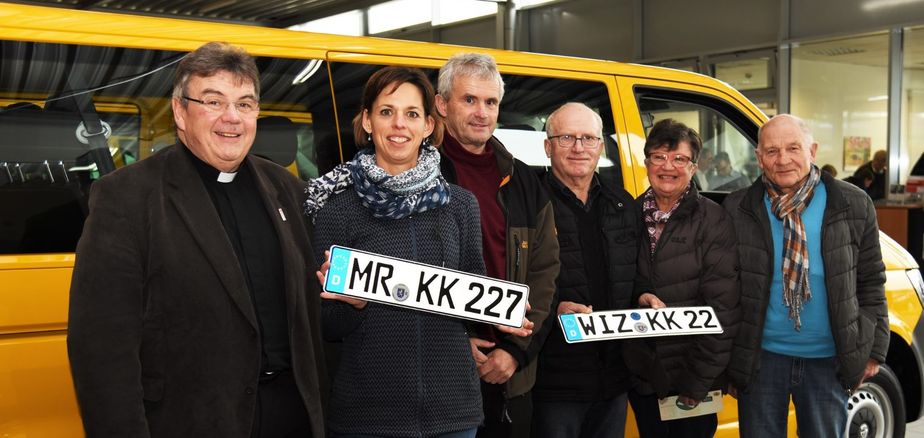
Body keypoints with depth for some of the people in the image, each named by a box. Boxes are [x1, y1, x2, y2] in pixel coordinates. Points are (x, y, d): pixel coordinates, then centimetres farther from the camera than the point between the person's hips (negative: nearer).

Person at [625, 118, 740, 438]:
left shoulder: (714, 221, -9)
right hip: (641, 374, 4)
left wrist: (699, 379, -15)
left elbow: (722, 308, -12)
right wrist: (638, 297, -13)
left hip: (692, 377, -4)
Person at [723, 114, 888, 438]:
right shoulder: (738, 210, -5)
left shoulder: (853, 205, -2)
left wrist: (874, 348, 3)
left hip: (828, 360, 1)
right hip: (761, 356, 0)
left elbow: (871, 282, 4)